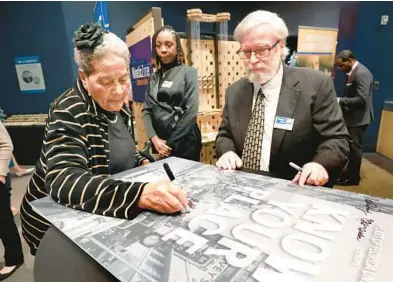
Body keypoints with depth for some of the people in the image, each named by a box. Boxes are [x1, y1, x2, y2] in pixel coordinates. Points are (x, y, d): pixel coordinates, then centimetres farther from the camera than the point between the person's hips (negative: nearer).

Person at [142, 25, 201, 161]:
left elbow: (191, 111, -11)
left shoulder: (188, 72, -3)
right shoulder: (154, 77, 9)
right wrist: (154, 138, -10)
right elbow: (147, 110, 5)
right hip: (160, 143, 4)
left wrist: (171, 143, -11)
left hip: (184, 143, -4)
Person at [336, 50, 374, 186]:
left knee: (355, 147, 0)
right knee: (351, 147, 17)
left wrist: (340, 101, -22)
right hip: (353, 116, 10)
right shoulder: (352, 72, 12)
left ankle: (354, 177, 13)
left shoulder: (361, 73, -19)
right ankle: (350, 172, 30)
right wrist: (340, 101, 1)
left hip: (358, 117, -10)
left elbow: (361, 99, -27)